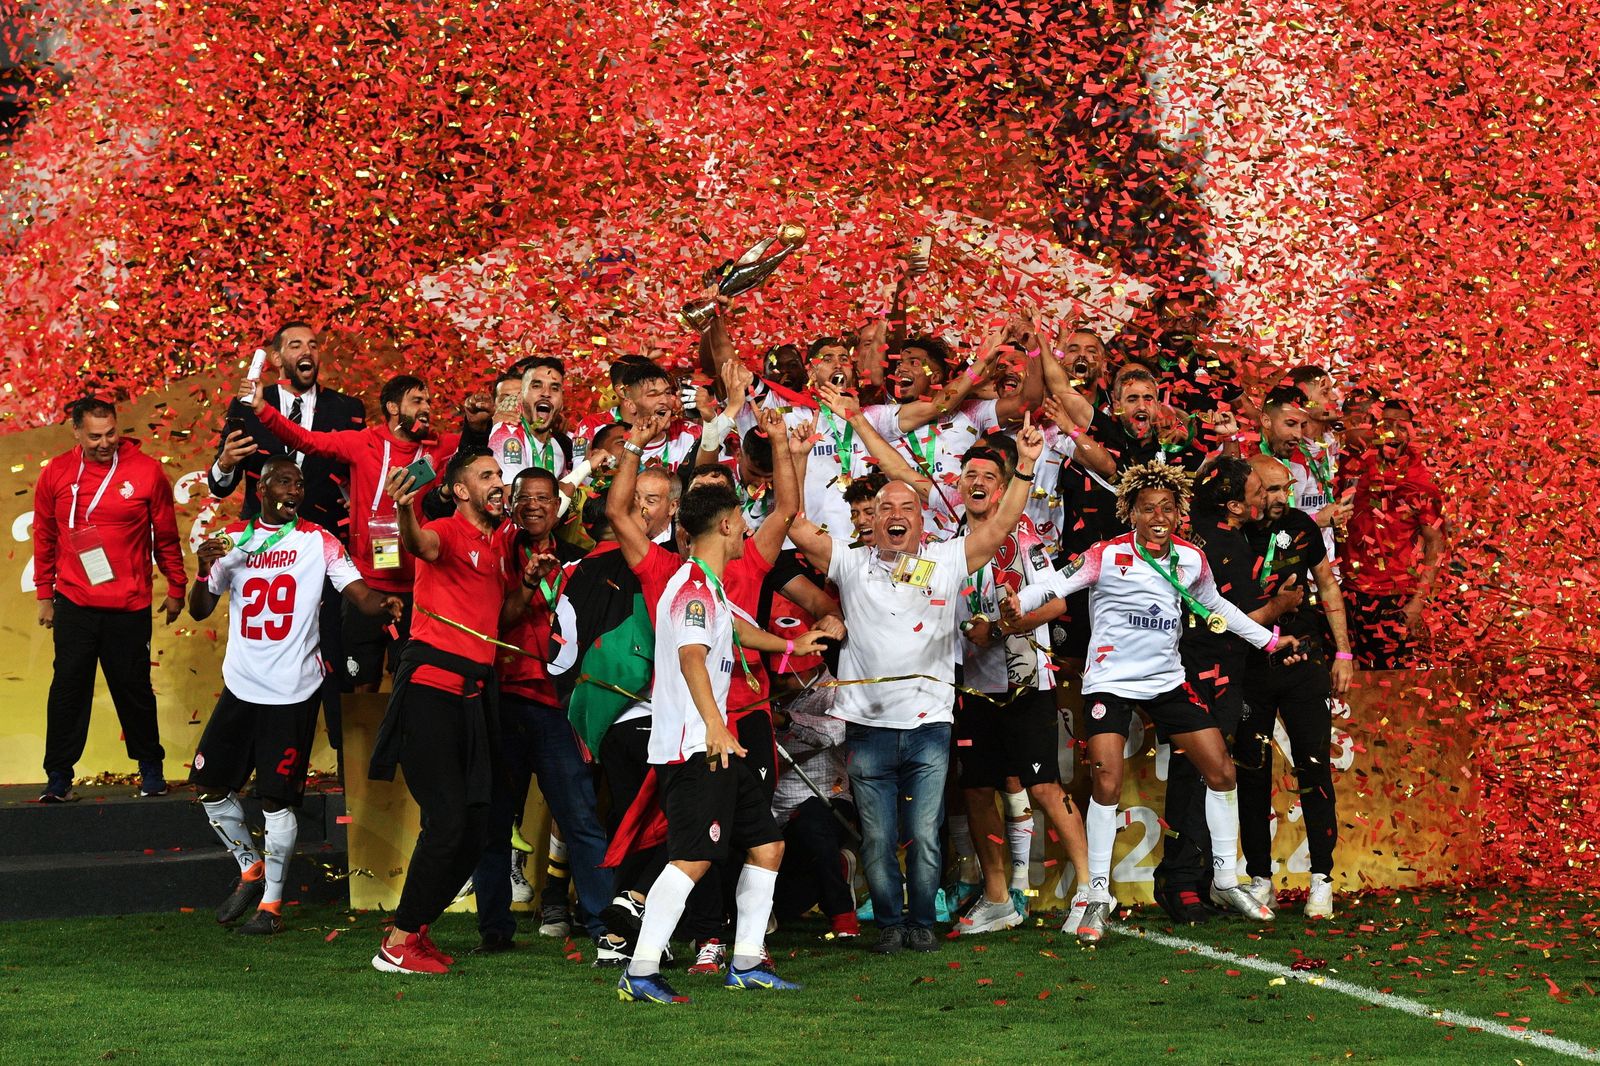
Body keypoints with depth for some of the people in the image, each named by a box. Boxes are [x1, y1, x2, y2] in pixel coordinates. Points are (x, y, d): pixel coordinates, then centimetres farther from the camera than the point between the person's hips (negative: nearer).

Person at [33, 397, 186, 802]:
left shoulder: (146, 471, -4)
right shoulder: (57, 473, 1)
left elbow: (166, 536, 5)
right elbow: (44, 537, 11)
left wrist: (176, 588, 10)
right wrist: (44, 594, 13)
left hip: (129, 605, -1)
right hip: (74, 603, 1)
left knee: (134, 688, 8)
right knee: (68, 689, 2)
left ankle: (151, 768, 24)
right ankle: (58, 777, 9)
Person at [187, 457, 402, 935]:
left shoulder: (318, 541, -2)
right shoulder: (233, 538, 7)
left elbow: (358, 591, -12)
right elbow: (199, 611, 7)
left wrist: (384, 604, -34)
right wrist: (205, 571, -13)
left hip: (293, 692, -4)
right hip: (241, 686, 4)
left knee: (277, 798, -4)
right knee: (211, 786, 8)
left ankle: (272, 903, 7)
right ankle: (251, 869, 29)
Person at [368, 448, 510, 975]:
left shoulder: (499, 544, 17)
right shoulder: (449, 532, -7)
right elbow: (421, 544, -31)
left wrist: (529, 581, 9)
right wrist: (405, 511, -52)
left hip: (476, 690, 8)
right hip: (432, 684, -8)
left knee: (477, 824, 7)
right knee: (447, 819, -12)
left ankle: (416, 930, 19)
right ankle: (397, 945, -4)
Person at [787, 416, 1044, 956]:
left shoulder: (946, 562, 6)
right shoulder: (851, 564, 6)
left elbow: (1000, 526, -1)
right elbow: (797, 528, -2)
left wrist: (1024, 467, -10)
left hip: (929, 725, 0)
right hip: (868, 726, 0)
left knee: (925, 836, 1)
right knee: (877, 840, 4)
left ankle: (922, 923, 16)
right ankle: (889, 924, 17)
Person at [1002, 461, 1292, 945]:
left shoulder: (1191, 559, 1)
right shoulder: (1109, 556, -14)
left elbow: (1215, 605, 19)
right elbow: (1054, 585, -22)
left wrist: (1268, 640, 25)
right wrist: (1017, 603, -43)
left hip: (1167, 681, 5)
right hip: (1111, 682, -5)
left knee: (1221, 769, 3)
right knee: (1106, 784, -14)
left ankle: (1225, 881, 18)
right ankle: (1098, 897, -1)